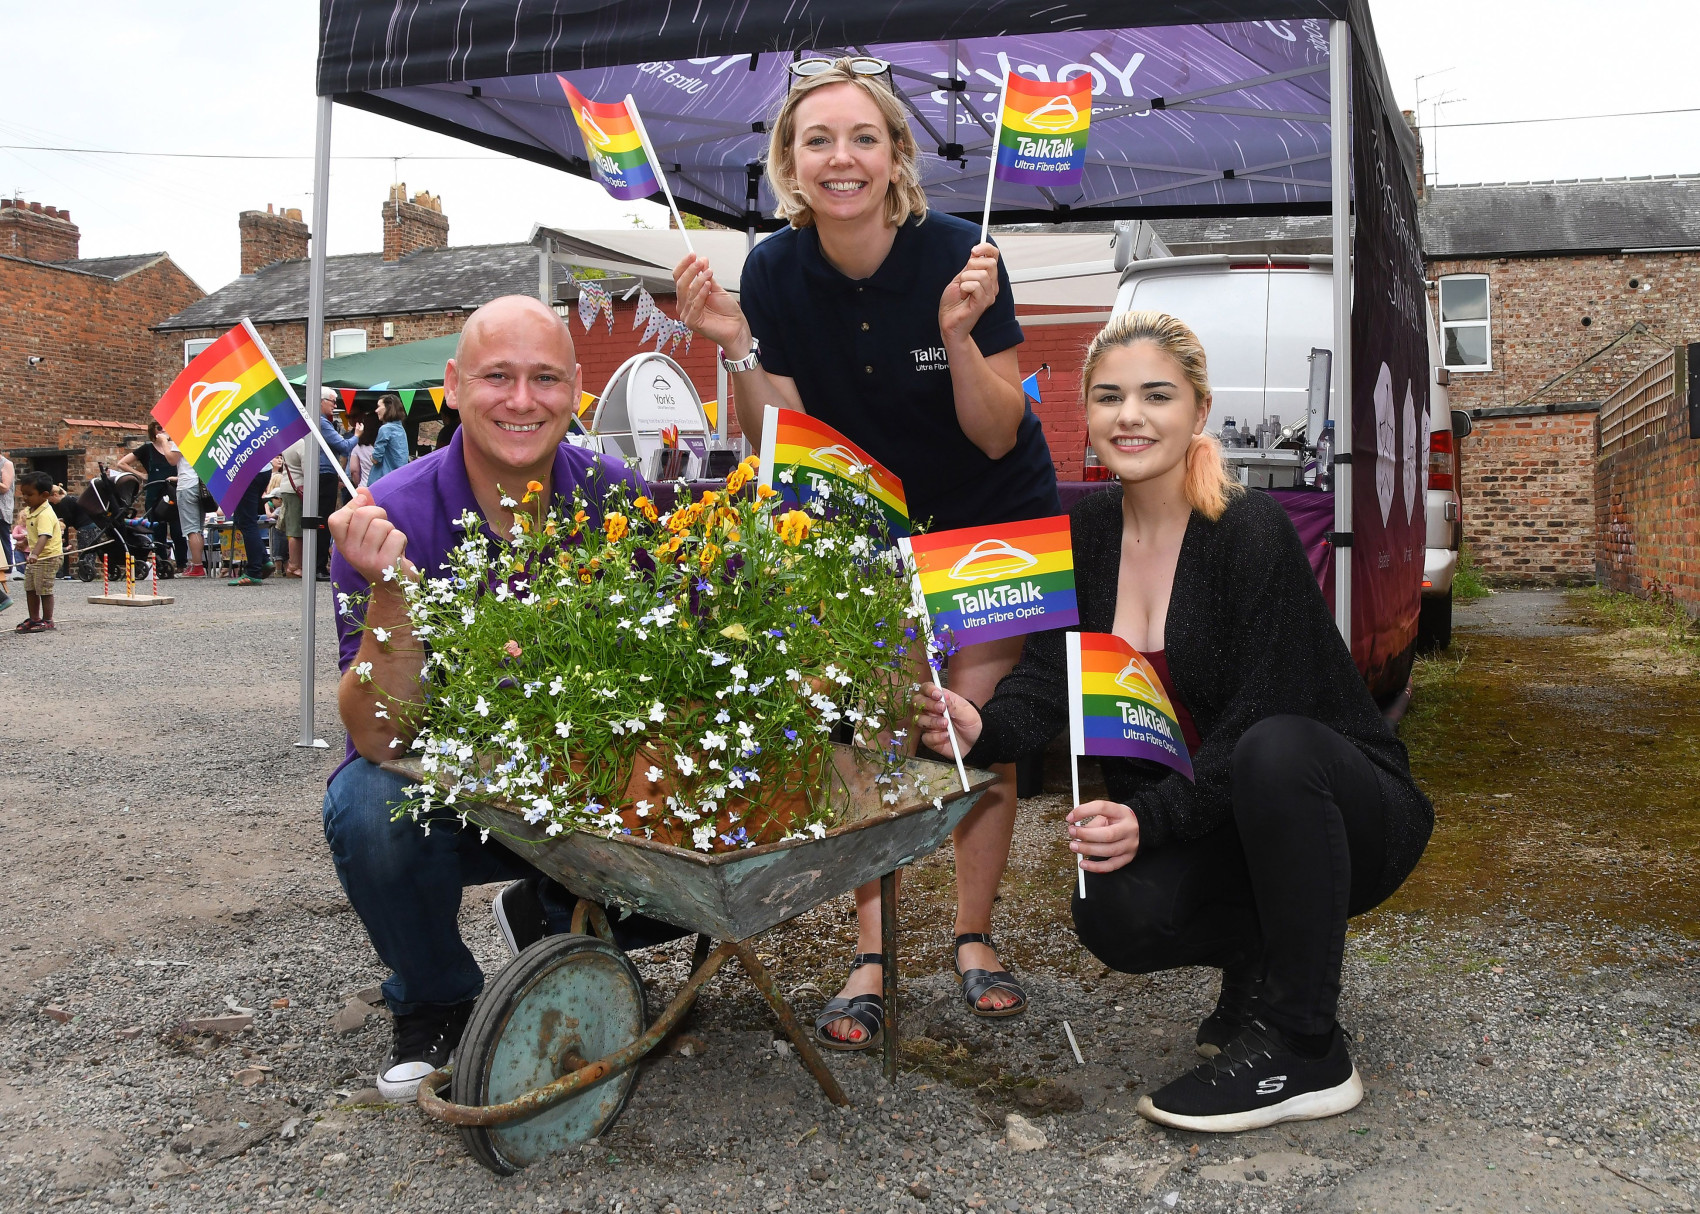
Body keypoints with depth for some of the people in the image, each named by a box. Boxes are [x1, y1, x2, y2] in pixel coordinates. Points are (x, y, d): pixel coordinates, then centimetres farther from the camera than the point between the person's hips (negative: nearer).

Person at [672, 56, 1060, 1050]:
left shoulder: (958, 254, -22)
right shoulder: (776, 272, -13)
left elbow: (996, 437, -18)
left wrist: (958, 331, -34)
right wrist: (735, 346, -25)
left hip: (996, 521, -2)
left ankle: (975, 941, 15)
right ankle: (870, 959, 4)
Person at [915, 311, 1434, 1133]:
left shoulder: (1251, 534, -20)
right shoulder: (1085, 534, -1)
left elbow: (1259, 723, -24)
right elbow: (1048, 677, -8)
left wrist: (1150, 817, -36)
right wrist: (984, 730, -30)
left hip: (1345, 811, -4)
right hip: (1202, 823, 4)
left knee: (1273, 752, -38)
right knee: (1115, 917, -26)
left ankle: (1304, 1053, -22)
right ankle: (1262, 955, 9)